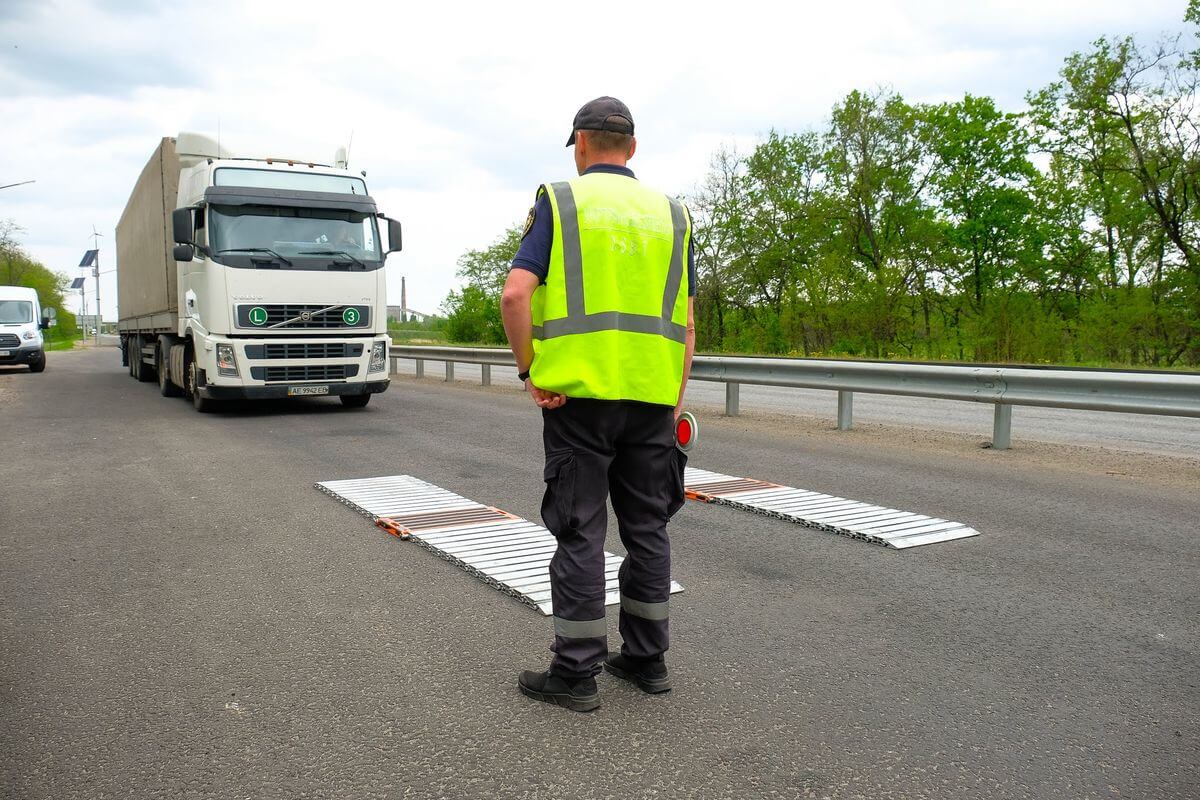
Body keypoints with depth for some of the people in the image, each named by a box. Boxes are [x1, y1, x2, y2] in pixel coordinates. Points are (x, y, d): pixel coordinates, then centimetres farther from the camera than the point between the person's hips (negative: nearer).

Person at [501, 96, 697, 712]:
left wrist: (528, 370, -3)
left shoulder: (557, 202, 2)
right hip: (652, 398, 4)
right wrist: (675, 401, 12)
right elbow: (685, 321, 9)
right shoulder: (669, 214, 13)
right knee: (646, 527, 13)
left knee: (579, 530, 3)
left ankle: (576, 672, 11)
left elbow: (516, 294, -12)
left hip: (578, 392, -4)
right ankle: (645, 658, 24)